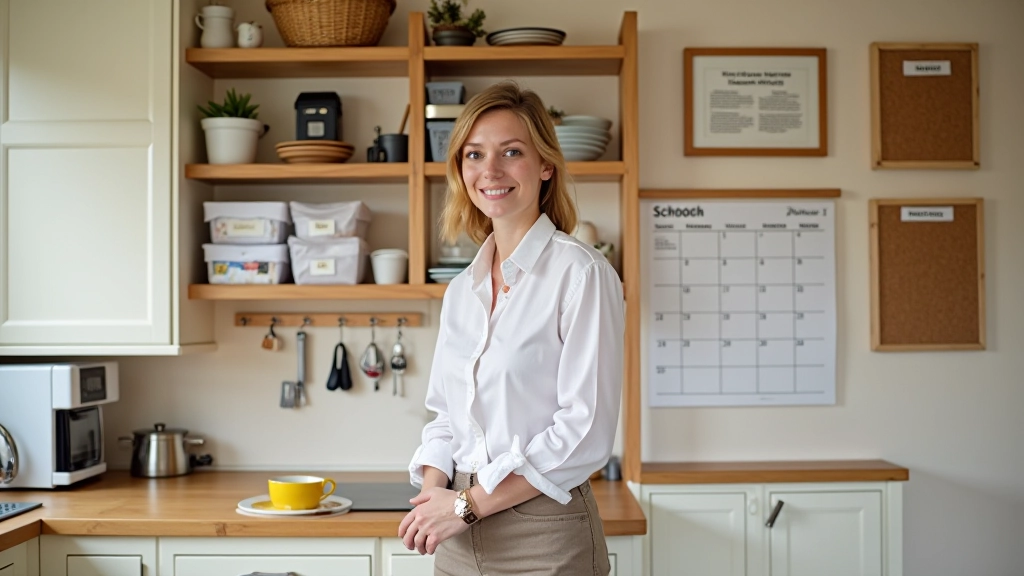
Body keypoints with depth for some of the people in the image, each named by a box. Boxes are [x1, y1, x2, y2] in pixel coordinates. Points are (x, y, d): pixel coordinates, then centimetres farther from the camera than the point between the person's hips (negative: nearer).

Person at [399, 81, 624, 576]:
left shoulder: (582, 274, -11)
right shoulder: (461, 290, 10)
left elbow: (585, 430, -16)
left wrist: (470, 503, -14)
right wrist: (433, 489, -4)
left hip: (544, 535, -5)